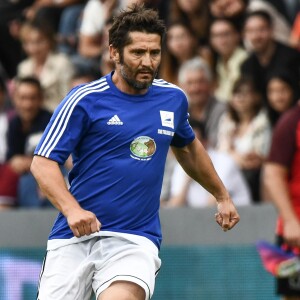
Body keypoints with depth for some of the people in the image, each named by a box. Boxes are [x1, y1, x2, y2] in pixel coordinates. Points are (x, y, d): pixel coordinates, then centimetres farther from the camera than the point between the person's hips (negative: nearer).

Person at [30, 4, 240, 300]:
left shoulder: (173, 99, 10)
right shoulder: (84, 100, -4)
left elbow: (187, 148, 31)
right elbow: (42, 163, -8)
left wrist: (222, 196, 40)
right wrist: (72, 209, -24)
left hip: (135, 240, 1)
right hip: (74, 238, -1)